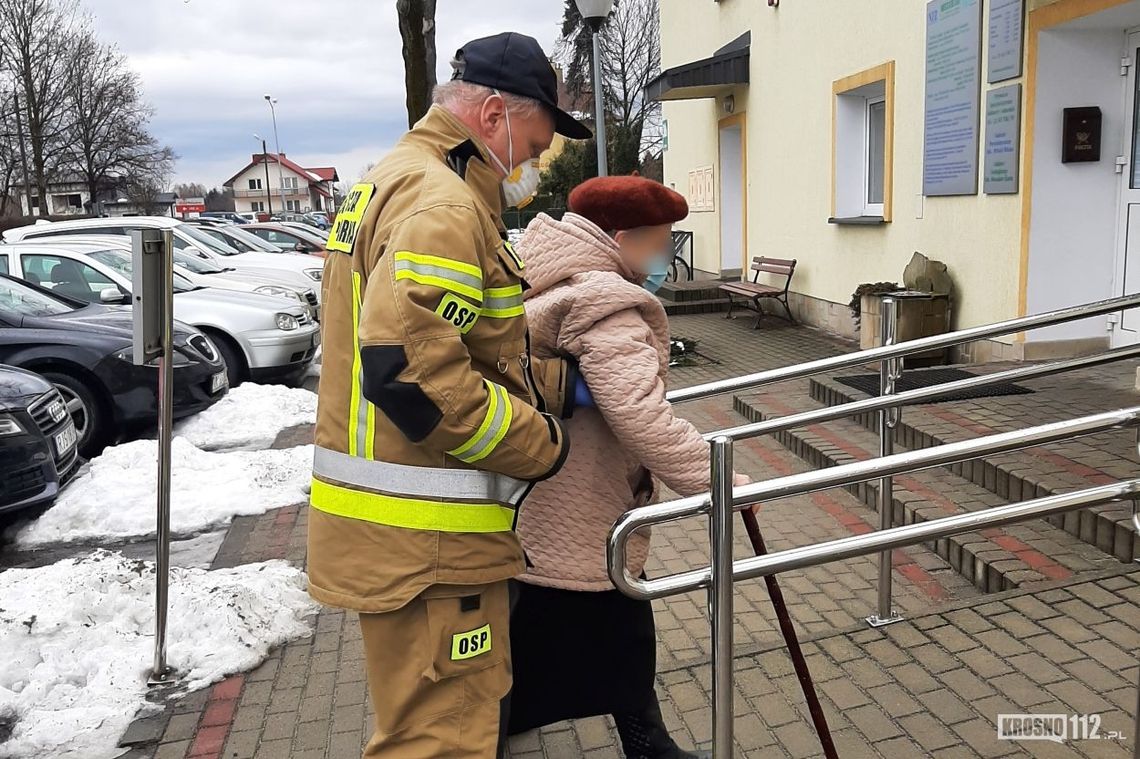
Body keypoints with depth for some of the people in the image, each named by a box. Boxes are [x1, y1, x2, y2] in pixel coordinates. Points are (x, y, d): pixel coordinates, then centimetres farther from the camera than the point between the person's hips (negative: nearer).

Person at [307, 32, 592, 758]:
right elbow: (412, 370, -28)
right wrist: (541, 444, -16)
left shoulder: (395, 183, 17)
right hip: (425, 541, -11)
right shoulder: (442, 202, -17)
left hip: (404, 529, 11)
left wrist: (563, 382, 11)